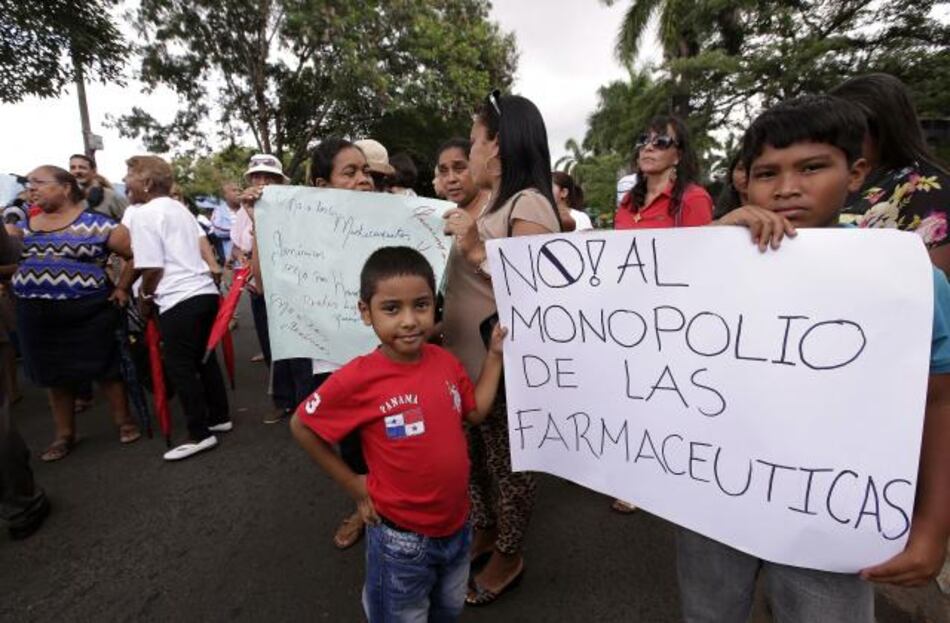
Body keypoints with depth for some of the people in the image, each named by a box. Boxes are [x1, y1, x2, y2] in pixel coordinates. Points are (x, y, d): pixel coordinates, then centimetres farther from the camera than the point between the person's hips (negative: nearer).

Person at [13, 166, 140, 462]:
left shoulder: (97, 224, -8)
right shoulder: (23, 225, 10)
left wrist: (122, 287, -6)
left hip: (88, 312, -5)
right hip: (36, 315, 5)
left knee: (105, 368, 5)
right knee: (55, 375, 15)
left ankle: (125, 422, 22)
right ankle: (64, 434, 30)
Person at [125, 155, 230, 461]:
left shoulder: (143, 214, -8)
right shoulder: (180, 208, 17)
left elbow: (152, 267, -10)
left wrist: (144, 298, 3)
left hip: (178, 299, -8)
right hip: (205, 290, 9)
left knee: (179, 366, 0)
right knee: (204, 358, 17)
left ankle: (199, 434, 5)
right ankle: (220, 417, 26)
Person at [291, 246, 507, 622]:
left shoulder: (446, 361, -10)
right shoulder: (359, 379, -26)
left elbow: (476, 412, 4)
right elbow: (301, 426, -11)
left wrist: (494, 354, -2)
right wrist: (352, 483, -9)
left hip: (457, 525, 6)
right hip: (402, 539, -5)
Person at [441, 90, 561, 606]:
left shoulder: (529, 206, -17)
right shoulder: (494, 206, 12)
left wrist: (477, 251, -23)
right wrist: (465, 242, 8)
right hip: (468, 360, 9)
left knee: (507, 462, 11)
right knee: (476, 457, 22)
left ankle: (509, 556, 34)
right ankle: (483, 533, 45)